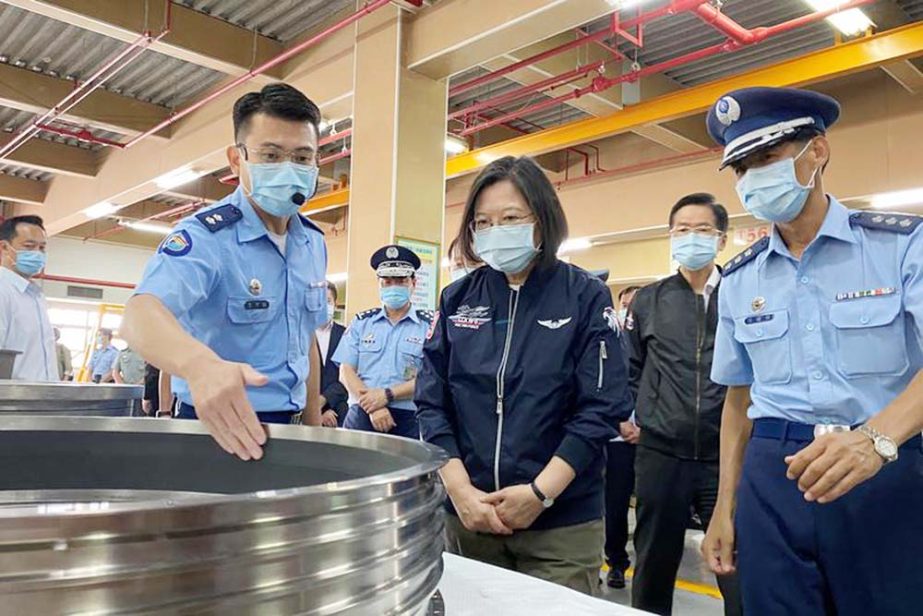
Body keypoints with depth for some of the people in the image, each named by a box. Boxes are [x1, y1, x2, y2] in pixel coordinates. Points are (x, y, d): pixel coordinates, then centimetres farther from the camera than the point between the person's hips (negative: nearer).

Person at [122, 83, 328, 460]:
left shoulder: (314, 244, 3)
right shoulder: (205, 236, -17)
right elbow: (142, 313, -35)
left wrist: (313, 426, 10)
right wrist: (201, 365, -55)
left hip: (289, 429, 6)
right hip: (221, 431, -6)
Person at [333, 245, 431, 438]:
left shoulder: (429, 325, 2)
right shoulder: (361, 322, 11)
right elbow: (346, 371, 5)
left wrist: (387, 395, -14)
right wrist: (372, 406, -10)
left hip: (408, 421, -2)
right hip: (361, 415, 2)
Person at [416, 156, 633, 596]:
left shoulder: (586, 296, -5)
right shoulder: (457, 299, 2)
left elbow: (603, 408, -9)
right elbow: (431, 402, 0)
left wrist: (540, 492, -16)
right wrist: (460, 490, -10)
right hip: (466, 516, 3)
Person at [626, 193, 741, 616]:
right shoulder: (648, 300, 8)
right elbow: (629, 369, 14)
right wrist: (630, 416, 3)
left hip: (728, 453, -1)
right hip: (660, 452, 2)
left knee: (738, 568, 5)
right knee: (653, 565, 15)